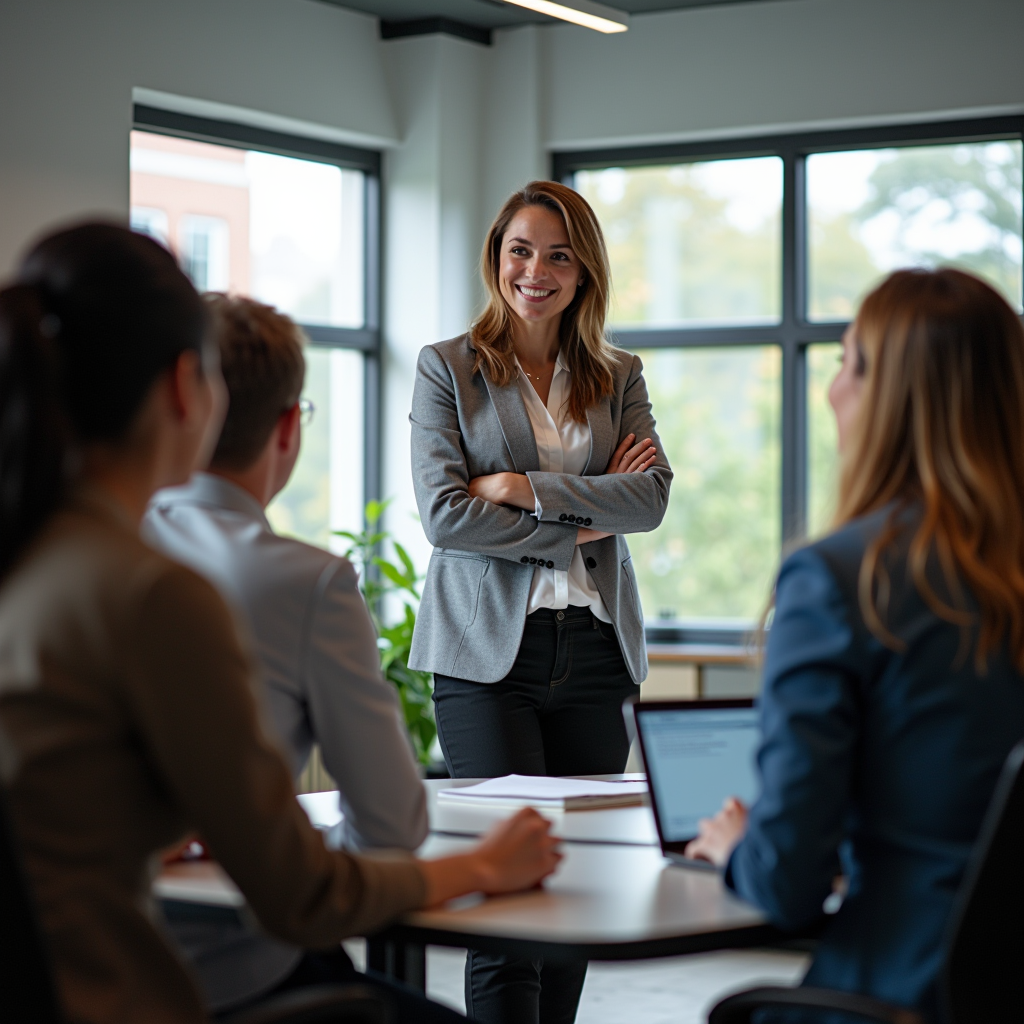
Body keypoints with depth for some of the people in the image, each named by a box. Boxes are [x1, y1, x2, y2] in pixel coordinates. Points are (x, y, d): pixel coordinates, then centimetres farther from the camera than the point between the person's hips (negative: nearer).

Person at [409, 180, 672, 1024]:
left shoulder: (618, 377, 14)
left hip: (594, 647, 3)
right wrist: (577, 525, -8)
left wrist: (525, 488, -11)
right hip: (488, 647, -3)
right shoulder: (447, 368, 6)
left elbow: (652, 496, -2)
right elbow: (444, 512, -6)